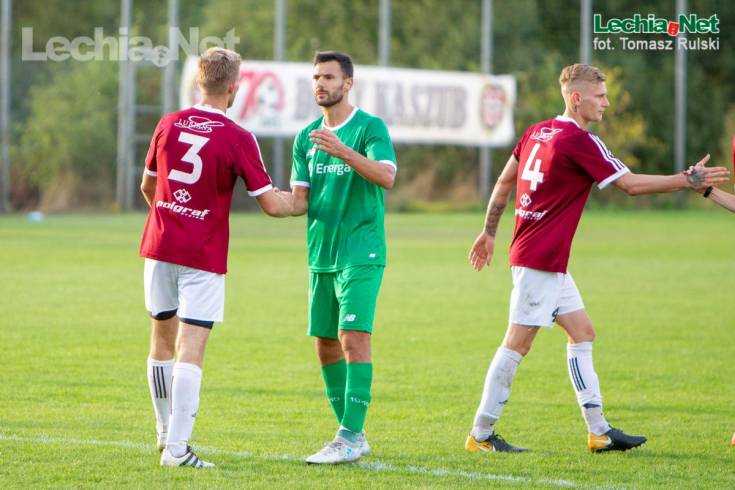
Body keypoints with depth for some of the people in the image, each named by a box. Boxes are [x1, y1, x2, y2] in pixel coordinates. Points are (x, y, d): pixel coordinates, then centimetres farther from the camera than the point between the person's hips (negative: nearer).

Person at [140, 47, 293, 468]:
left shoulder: (169, 125, 3)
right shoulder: (238, 139, -11)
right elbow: (271, 204, -10)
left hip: (160, 246, 5)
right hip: (204, 257, -5)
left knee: (163, 340, 17)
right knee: (191, 351, -6)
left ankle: (167, 435, 27)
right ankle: (176, 447, -12)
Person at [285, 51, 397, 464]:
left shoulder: (370, 127, -5)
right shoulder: (307, 138, 13)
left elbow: (387, 177, -20)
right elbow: (301, 200, 10)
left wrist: (344, 151, -32)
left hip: (361, 254, -7)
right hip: (321, 256, 7)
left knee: (354, 338, -15)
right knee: (326, 346, 8)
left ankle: (350, 438, -16)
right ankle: (354, 435, 17)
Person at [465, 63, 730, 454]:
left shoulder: (537, 132, 10)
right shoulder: (580, 141, -15)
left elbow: (504, 181, 18)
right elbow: (631, 184, -14)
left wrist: (489, 232, 26)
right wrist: (688, 181, -6)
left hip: (550, 262, 10)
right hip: (540, 259, -10)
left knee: (582, 332, 11)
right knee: (518, 342, -6)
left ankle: (598, 431, 11)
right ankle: (481, 434, -2)